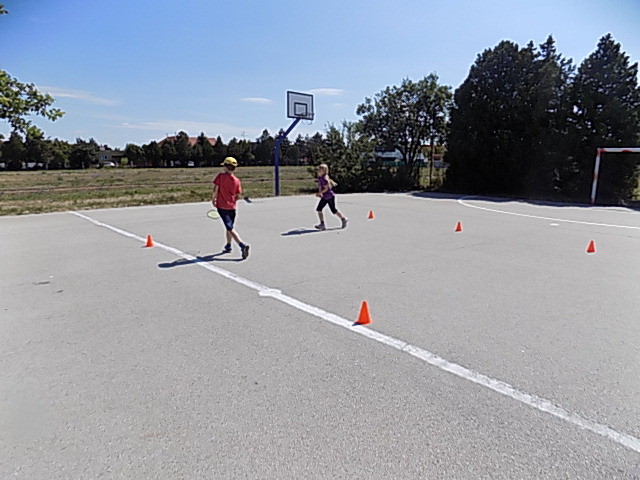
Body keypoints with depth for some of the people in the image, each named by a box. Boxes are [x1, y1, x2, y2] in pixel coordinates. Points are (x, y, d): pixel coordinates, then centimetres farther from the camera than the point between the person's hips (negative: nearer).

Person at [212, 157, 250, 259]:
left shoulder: (220, 176, -8)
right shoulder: (236, 180, 0)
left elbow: (215, 190, -10)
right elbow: (238, 196, 2)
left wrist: (213, 199, 6)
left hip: (221, 206, -4)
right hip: (232, 207, 4)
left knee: (230, 228, -8)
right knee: (229, 227, 22)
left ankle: (242, 245, -24)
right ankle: (228, 246, 37)